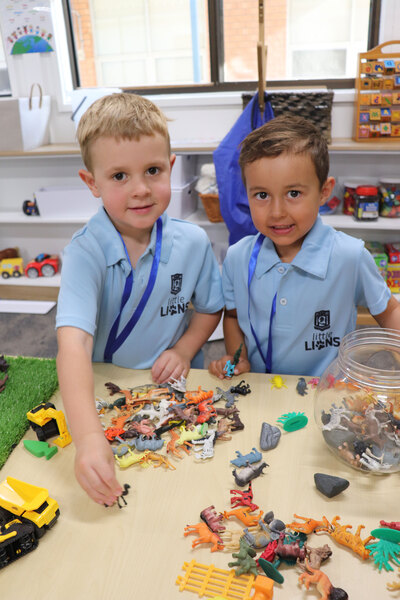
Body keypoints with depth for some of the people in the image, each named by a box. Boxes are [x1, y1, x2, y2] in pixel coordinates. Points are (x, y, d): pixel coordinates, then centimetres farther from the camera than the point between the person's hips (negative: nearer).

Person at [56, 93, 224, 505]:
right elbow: (73, 343, -32)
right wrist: (88, 436, -46)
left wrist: (184, 350, -10)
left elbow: (209, 308, 10)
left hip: (175, 390, 1)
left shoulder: (192, 243, -7)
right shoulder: (84, 253, -19)